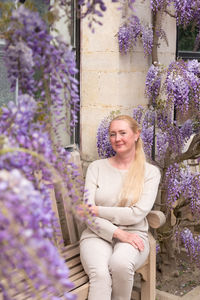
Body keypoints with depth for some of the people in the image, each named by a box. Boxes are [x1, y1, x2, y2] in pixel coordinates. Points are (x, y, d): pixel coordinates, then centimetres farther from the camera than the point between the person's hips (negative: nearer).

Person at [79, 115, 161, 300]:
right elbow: (87, 212, -1)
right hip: (98, 234, 1)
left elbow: (137, 214, -7)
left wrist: (97, 210, -7)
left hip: (133, 234, 0)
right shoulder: (96, 167, 8)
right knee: (100, 274, -32)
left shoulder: (150, 172, 4)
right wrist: (117, 233, -14)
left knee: (120, 264, -35)